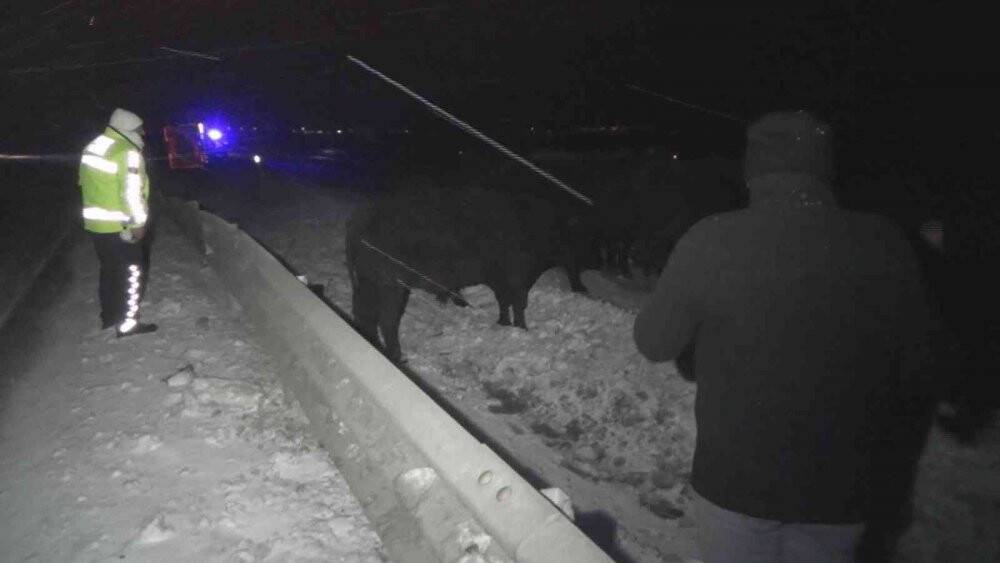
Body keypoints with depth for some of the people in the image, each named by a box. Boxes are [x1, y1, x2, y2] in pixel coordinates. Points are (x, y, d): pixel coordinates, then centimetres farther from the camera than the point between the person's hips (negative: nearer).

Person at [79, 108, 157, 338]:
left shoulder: (92, 147, 10)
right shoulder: (127, 153, -18)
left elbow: (86, 183, 15)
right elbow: (131, 192, -22)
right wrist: (139, 222, -14)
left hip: (95, 223, 8)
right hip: (119, 226, -8)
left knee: (109, 269, 20)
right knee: (131, 271, 2)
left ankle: (109, 316, 31)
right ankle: (127, 323, 5)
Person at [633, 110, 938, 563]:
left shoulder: (711, 241, -19)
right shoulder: (886, 246, -10)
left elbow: (654, 343, -8)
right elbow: (914, 385, -3)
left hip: (735, 481, -2)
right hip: (842, 494, 2)